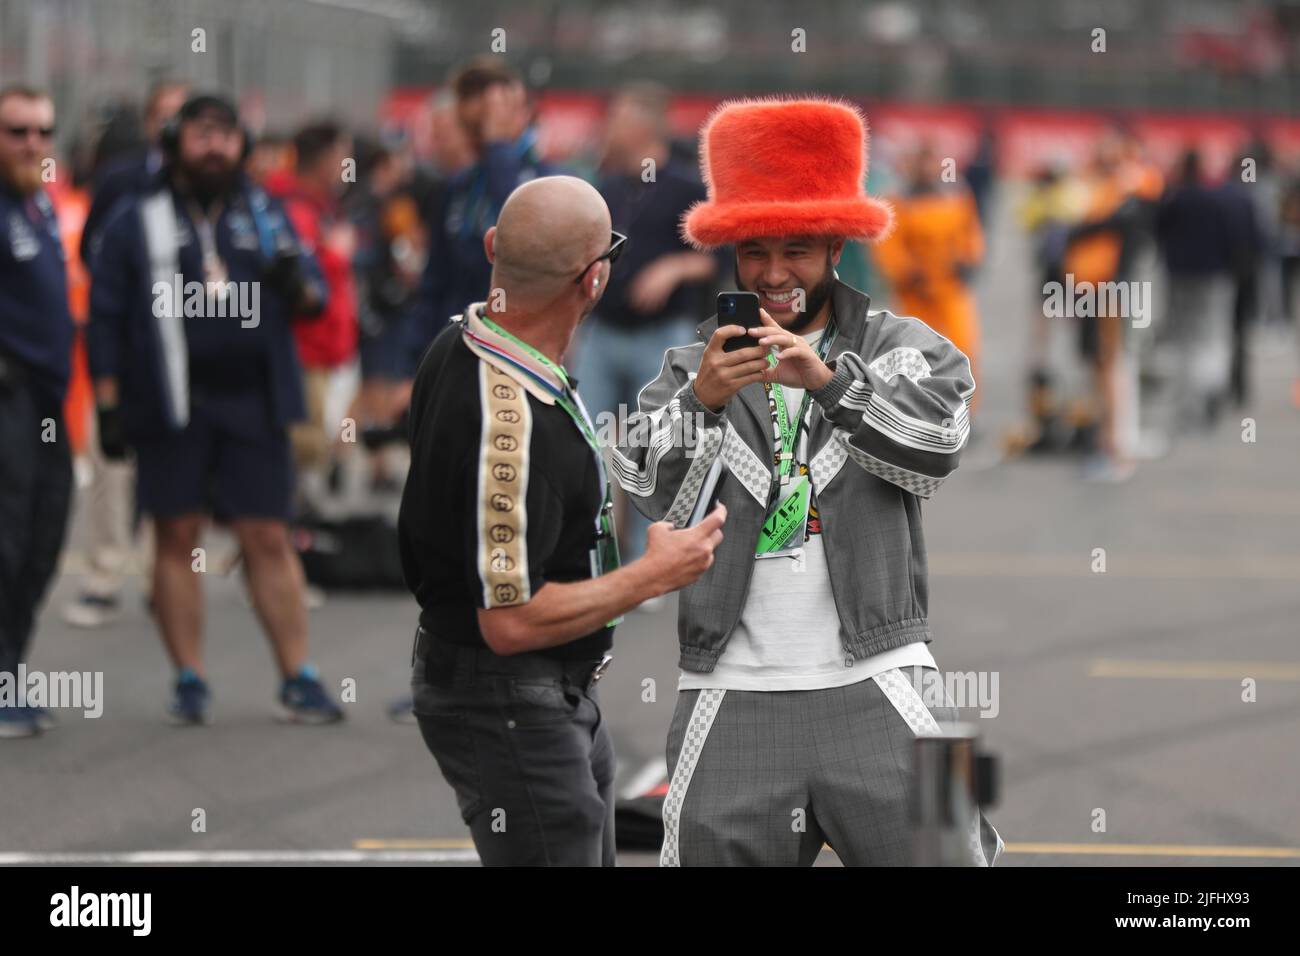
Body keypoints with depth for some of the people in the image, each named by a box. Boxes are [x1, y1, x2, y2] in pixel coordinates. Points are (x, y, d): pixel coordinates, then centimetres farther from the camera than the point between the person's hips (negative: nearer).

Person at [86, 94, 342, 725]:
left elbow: (315, 291, 13)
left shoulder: (264, 214, 13)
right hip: (170, 407, -1)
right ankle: (189, 681, 9)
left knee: (269, 540, -1)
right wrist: (108, 403, -4)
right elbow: (105, 318, 3)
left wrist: (299, 286, -12)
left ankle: (298, 679, 2)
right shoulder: (136, 222, 5)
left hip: (253, 405, 1)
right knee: (176, 537, 2)